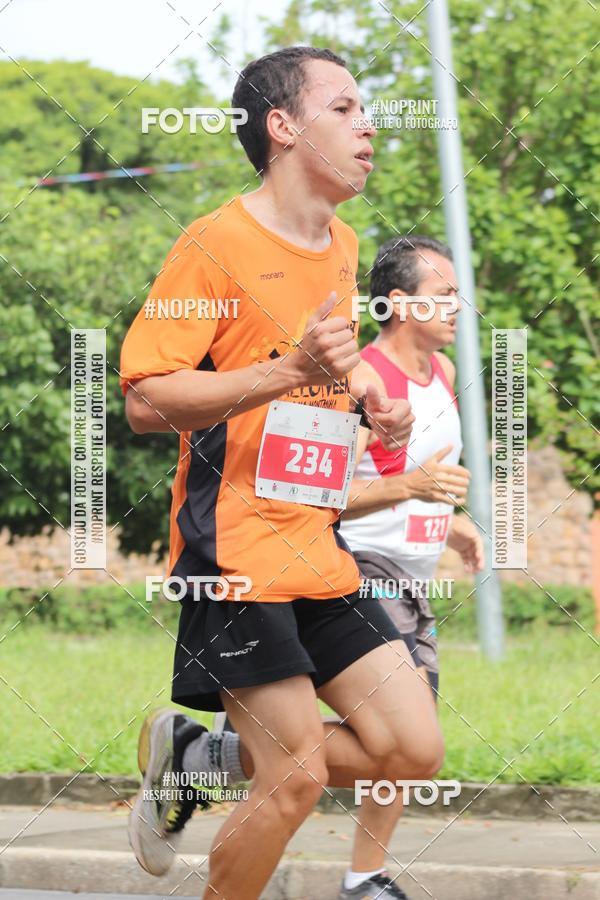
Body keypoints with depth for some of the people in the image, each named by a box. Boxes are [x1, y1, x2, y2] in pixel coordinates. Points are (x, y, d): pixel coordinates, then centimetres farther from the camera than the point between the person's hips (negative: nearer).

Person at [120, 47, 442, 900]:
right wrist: (292, 370, -27)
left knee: (414, 750, 1)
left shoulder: (342, 248, 14)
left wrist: (365, 403, 9)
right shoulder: (217, 242, -11)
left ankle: (197, 756, 16)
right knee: (299, 775, -10)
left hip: (318, 551, 8)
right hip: (235, 549, -8)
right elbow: (145, 401, -16)